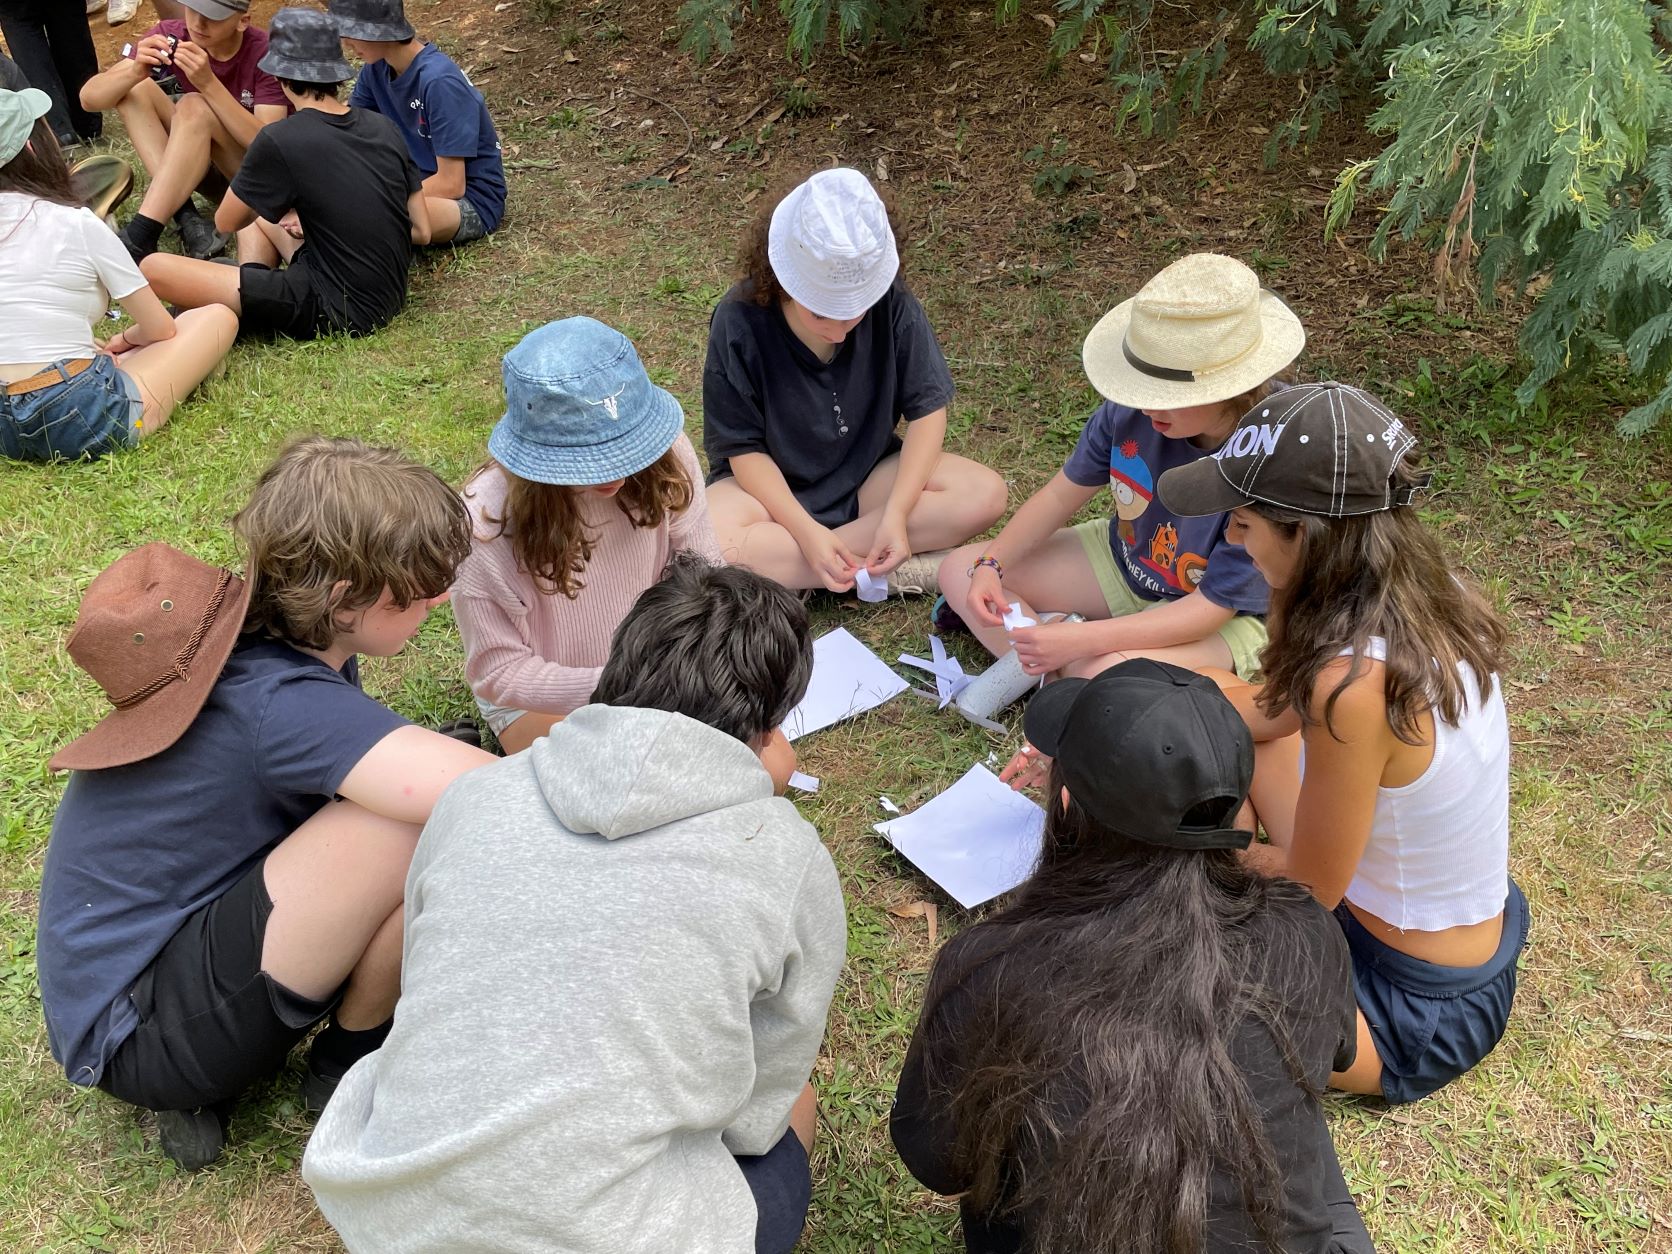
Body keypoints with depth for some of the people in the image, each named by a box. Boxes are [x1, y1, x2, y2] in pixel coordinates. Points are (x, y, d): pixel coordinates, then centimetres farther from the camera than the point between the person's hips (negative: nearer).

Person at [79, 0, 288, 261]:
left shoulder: (265, 53, -20)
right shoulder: (172, 36, -10)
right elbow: (90, 97, -13)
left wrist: (208, 83, -38)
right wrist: (135, 72, -34)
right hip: (201, 168, 5)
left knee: (194, 107, -29)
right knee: (134, 89, -14)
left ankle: (140, 236, -34)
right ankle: (187, 219, -28)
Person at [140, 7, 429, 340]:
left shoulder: (280, 140, -13)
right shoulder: (383, 127, 3)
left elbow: (226, 222, 1)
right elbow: (422, 232, 8)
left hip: (335, 310, -7)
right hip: (387, 296, 7)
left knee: (154, 268, -7)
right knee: (256, 218, 29)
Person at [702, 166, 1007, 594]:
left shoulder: (892, 304, -16)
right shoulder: (741, 321, -21)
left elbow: (926, 409, -11)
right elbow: (745, 448, -16)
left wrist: (896, 514, -24)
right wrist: (806, 532, -29)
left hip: (869, 475, 3)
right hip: (771, 486, -3)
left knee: (985, 494, -21)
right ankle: (897, 572, -25)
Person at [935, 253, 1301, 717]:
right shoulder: (1132, 408, -19)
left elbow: (1211, 608, -30)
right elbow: (1064, 492, -2)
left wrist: (1080, 640, -37)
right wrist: (991, 565, -16)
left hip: (1225, 618, -6)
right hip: (1122, 560, 6)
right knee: (960, 570, -3)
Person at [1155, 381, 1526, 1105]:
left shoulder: (1354, 687, -36)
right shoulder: (1421, 594, -10)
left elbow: (1308, 892, -20)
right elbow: (1274, 711, 6)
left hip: (1422, 1014, -8)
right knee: (1215, 716, 11)